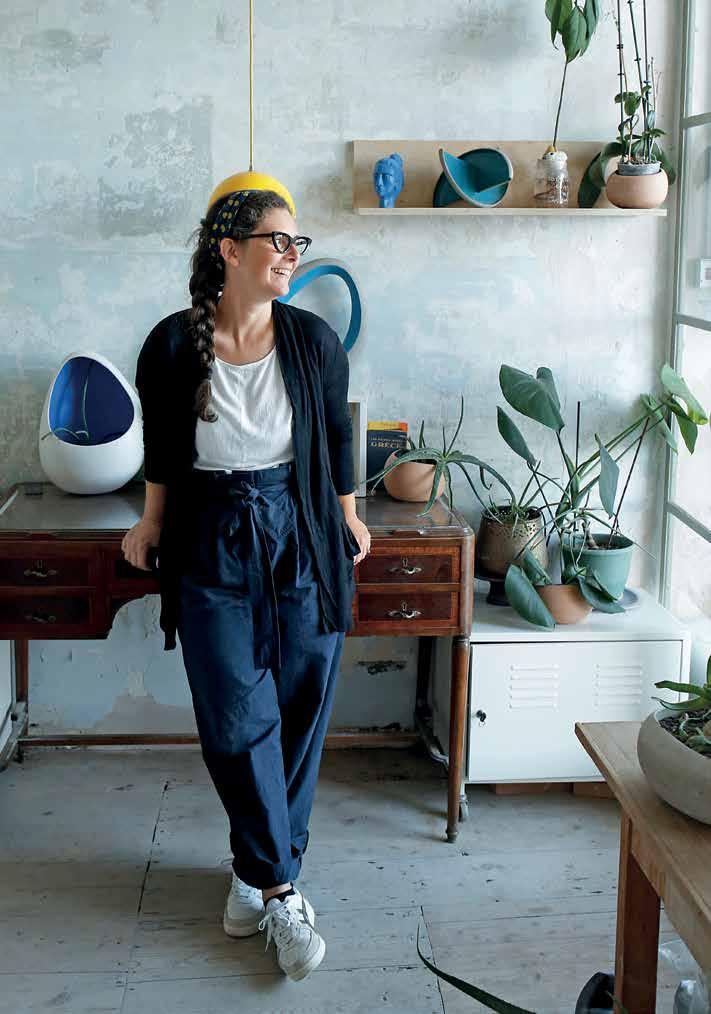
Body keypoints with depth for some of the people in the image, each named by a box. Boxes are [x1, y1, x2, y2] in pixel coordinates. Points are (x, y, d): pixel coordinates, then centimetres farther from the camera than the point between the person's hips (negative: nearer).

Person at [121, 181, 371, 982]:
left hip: (301, 540, 1)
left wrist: (348, 518, 15)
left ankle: (258, 871, 26)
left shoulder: (312, 339, -4)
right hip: (213, 547, -1)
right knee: (236, 723, -1)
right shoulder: (173, 343, -7)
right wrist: (152, 524, 14)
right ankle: (279, 885, 15)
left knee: (297, 715, 7)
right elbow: (161, 446, 8)